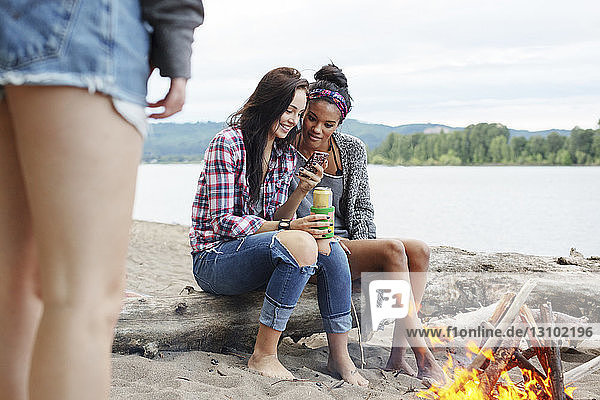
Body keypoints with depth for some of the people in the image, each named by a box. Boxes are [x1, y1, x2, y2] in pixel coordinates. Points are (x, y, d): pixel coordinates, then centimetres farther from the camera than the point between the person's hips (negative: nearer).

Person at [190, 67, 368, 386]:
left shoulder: (286, 153, 10)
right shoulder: (228, 143, -13)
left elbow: (273, 218, 9)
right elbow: (224, 222, -17)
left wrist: (301, 192, -9)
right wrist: (286, 227, -24)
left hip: (256, 246, 7)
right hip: (214, 258, -7)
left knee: (330, 248, -18)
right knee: (301, 244, -31)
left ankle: (340, 356, -8)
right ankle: (263, 356, -24)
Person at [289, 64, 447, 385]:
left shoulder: (353, 150, 7)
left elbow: (362, 207, 13)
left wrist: (361, 245, -3)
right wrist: (301, 190, -23)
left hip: (348, 242, 6)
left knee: (418, 251, -17)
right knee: (392, 249, -26)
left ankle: (397, 355, -19)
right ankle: (423, 356, -25)